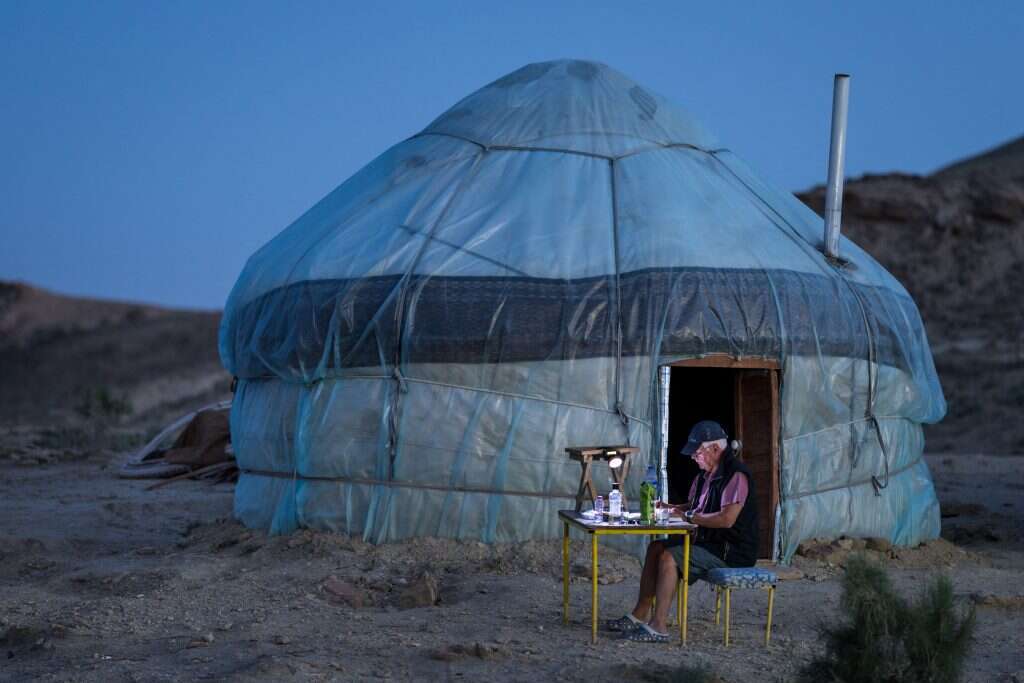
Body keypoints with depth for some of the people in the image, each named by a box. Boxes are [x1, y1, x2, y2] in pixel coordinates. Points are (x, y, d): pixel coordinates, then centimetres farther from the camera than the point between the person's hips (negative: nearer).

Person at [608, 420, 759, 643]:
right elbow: (694, 507, 26)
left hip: (731, 552, -10)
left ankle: (658, 627, -23)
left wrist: (690, 517, -17)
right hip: (710, 543, 10)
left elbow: (727, 519, -27)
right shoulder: (706, 475, 14)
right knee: (656, 548, 1)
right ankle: (640, 615, -1)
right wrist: (670, 508, 5)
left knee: (669, 556, -22)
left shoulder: (735, 476, -17)